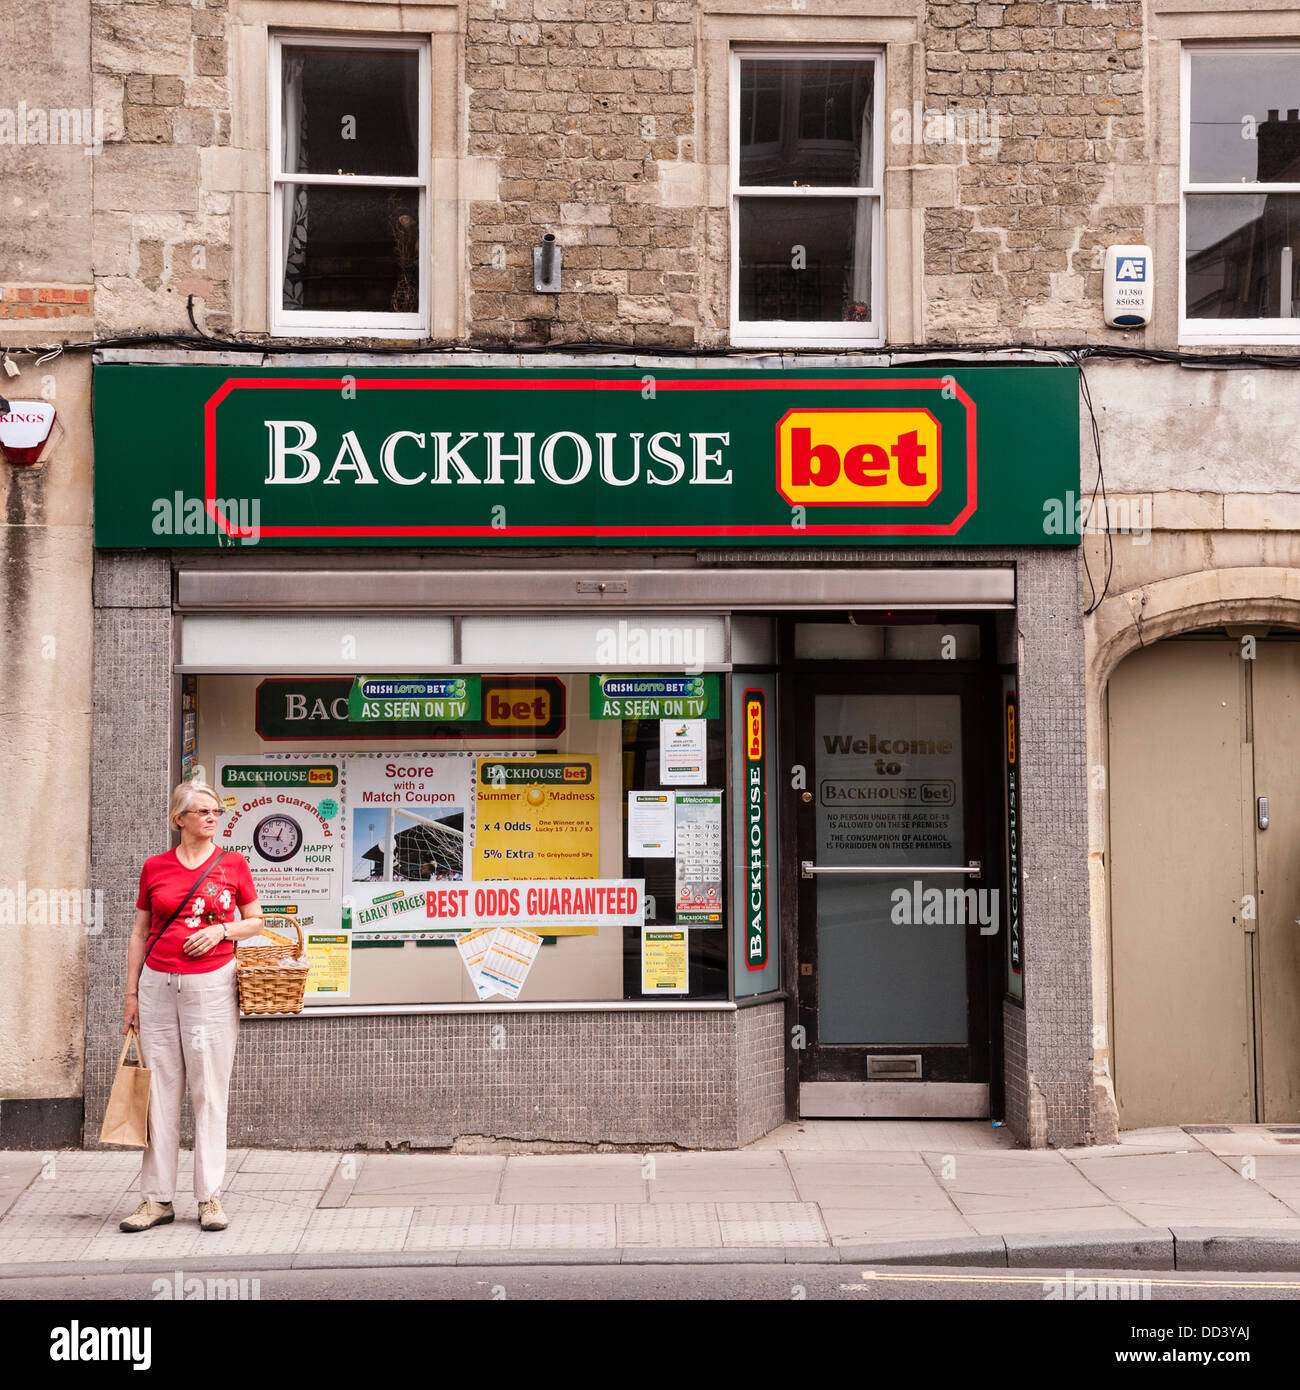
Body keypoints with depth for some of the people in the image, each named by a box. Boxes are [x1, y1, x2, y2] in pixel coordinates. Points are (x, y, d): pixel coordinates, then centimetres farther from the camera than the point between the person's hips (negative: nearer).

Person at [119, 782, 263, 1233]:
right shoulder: (155, 867, 7)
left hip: (211, 984, -1)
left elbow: (255, 921, 12)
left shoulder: (233, 865, 5)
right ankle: (158, 1198, 11)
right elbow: (139, 933, 12)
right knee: (160, 1090, 3)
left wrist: (221, 930, -7)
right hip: (158, 984, 1)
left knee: (209, 1090, -1)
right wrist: (131, 993, 9)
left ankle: (210, 1197, 7)